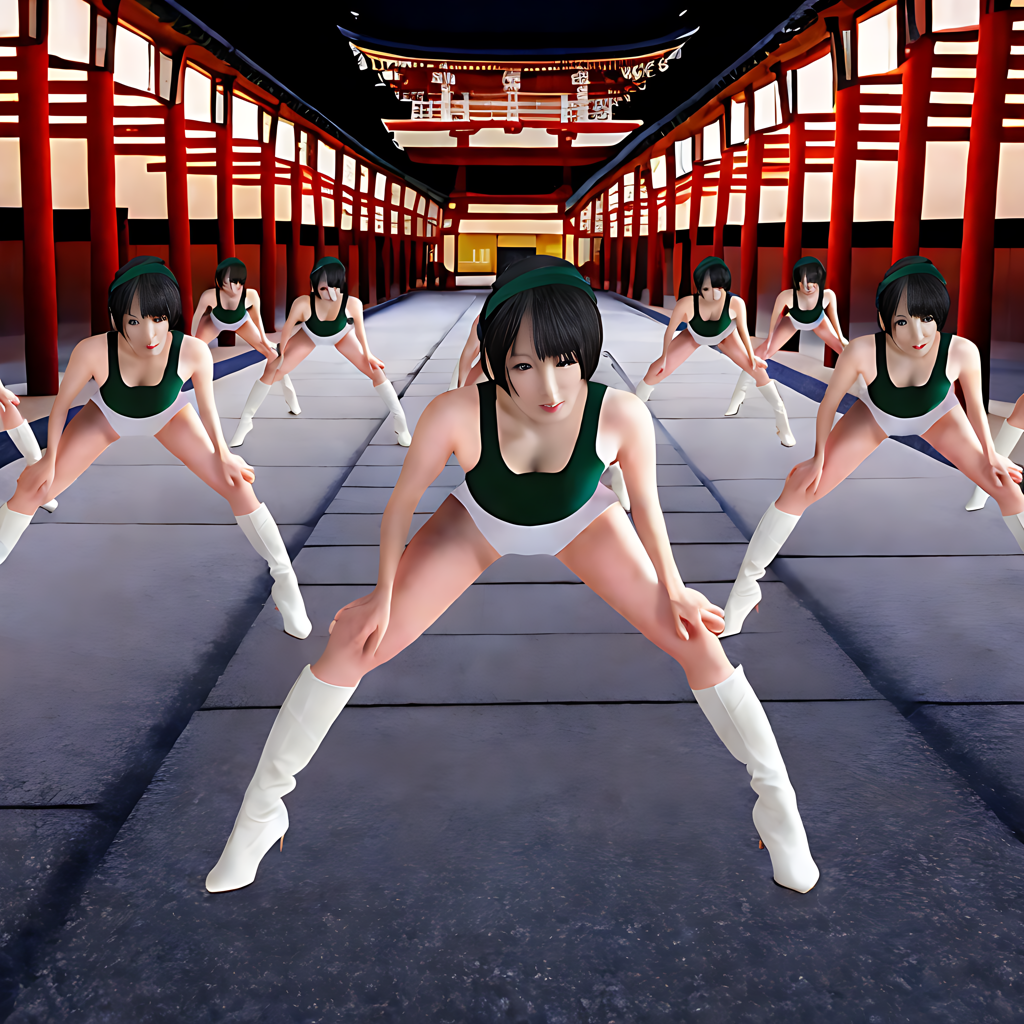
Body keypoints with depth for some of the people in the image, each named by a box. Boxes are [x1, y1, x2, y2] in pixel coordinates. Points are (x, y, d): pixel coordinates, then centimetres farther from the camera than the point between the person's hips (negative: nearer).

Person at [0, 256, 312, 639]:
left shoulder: (193, 352, -39)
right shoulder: (93, 352, -40)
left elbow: (207, 408, -17)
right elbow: (62, 402, -20)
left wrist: (223, 456, -4)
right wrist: (49, 459, -8)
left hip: (168, 416, 0)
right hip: (108, 416, 0)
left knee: (238, 485, -8)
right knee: (31, 490, -4)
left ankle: (285, 581, 9)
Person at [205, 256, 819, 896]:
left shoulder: (622, 417, -37)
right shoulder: (456, 415, -40)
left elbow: (647, 505, -15)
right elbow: (403, 502, -20)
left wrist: (672, 590, -3)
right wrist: (384, 595, -8)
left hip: (581, 523, 1)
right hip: (482, 523, 0)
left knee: (700, 643, -6)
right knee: (354, 643, -7)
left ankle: (777, 802, 18)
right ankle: (260, 811, 12)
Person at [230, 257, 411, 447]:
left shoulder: (352, 304, -41)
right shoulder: (303, 304, -42)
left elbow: (360, 329, -19)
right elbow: (287, 328, -22)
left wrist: (367, 354, -5)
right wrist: (280, 352, -8)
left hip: (342, 335, 0)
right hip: (309, 335, 0)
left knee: (376, 371, -6)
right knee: (271, 372, -4)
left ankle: (400, 422, 10)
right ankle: (245, 421, 13)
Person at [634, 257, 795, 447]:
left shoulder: (736, 303, -40)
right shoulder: (687, 304, -42)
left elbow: (742, 329, -18)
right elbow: (671, 329, -23)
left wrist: (751, 355, -8)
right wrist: (664, 355, -10)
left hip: (725, 335, 0)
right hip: (694, 336, 0)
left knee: (756, 369, -10)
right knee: (655, 372, -8)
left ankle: (782, 422, 5)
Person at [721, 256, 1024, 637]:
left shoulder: (962, 352, -38)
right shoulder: (863, 352, -41)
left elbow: (975, 404, -15)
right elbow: (829, 402, -22)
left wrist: (989, 455, -2)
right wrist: (819, 457, -9)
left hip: (938, 416, 1)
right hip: (876, 416, -1)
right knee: (800, 488, -10)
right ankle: (746, 585, 4)